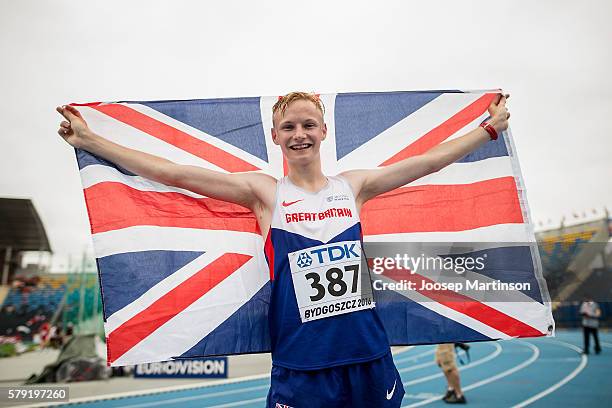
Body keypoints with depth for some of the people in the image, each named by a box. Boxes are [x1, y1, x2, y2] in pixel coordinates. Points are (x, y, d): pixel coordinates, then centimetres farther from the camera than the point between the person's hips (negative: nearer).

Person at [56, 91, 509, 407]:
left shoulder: (352, 186, 5)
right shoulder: (264, 192, -2)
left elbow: (429, 161, 11)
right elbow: (171, 173, -4)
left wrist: (490, 128, 17)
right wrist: (89, 140, -3)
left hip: (368, 355, 3)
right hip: (299, 362, -2)